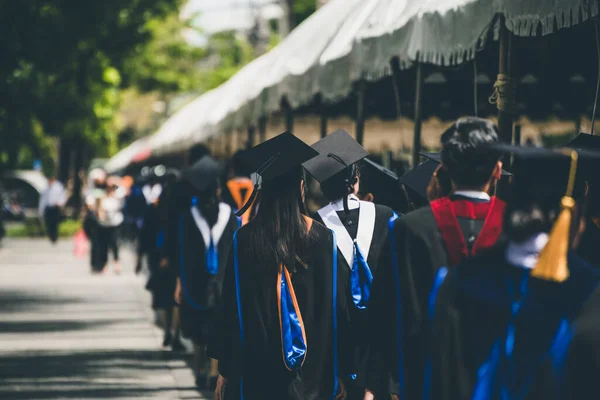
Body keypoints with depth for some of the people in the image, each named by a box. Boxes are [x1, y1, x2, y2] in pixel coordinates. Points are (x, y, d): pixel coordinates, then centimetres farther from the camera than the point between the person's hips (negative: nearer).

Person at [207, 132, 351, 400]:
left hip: (255, 371, 0)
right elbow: (338, 307, -1)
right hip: (313, 375, 0)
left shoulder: (244, 240, -4)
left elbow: (229, 307, -1)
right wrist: (340, 372, 6)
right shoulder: (323, 239, -3)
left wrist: (224, 370, 7)